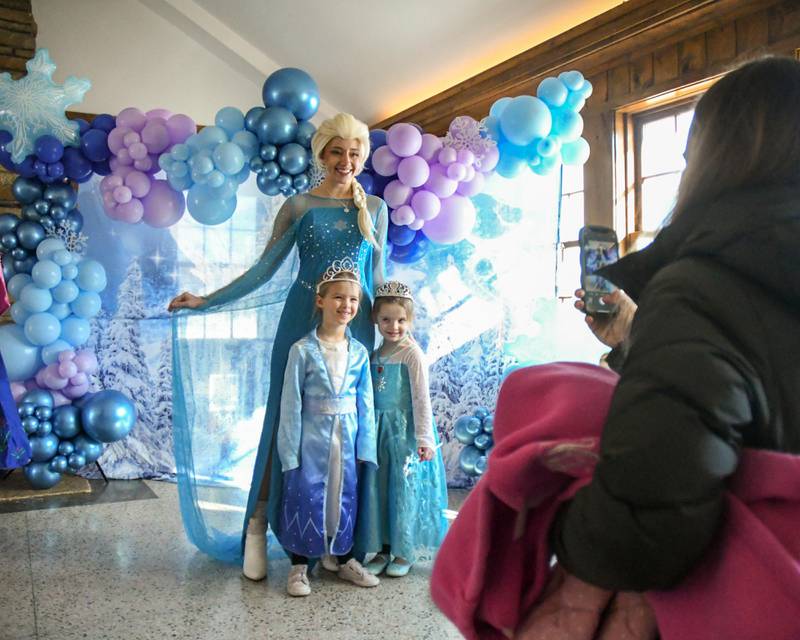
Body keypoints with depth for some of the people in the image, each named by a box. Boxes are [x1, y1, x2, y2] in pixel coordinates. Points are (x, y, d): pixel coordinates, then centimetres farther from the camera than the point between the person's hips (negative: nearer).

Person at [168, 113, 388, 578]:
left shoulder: (374, 208, 9)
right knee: (285, 417, 0)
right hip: (302, 321, -1)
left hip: (355, 325, 2)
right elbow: (264, 269, 3)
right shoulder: (299, 206, 4)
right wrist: (206, 301, -2)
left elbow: (377, 276, 13)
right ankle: (258, 527, 11)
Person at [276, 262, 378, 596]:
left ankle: (344, 559, 35)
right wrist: (290, 452, -9)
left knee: (345, 499, 15)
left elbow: (365, 403, 4)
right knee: (306, 499, 5)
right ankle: (300, 566, 24)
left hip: (346, 439, 4)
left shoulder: (359, 352, 1)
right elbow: (291, 404, -8)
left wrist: (365, 447, 2)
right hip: (312, 439, -3)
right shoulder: (303, 350, -10)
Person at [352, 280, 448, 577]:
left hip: (405, 430, -6)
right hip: (379, 430, 6)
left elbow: (422, 398, -14)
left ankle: (405, 552, 20)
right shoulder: (375, 354, 8)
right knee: (376, 488, 9)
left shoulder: (412, 354, -11)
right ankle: (382, 548, 24)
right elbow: (369, 396, 12)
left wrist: (424, 438, -17)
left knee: (405, 488, 4)